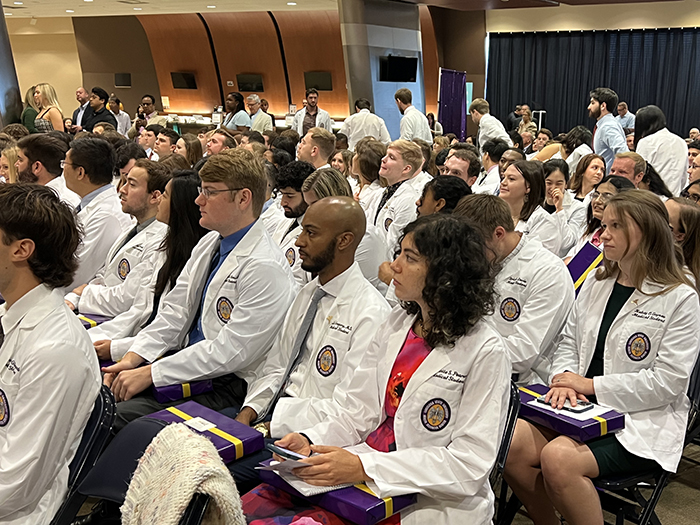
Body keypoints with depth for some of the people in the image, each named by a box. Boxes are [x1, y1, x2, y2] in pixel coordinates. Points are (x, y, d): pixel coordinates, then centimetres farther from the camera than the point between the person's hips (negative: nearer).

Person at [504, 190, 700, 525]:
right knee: (511, 442, -19)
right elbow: (568, 342, 14)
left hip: (641, 422, -6)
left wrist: (592, 384, -14)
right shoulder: (596, 282, 12)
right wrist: (564, 378, -8)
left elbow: (668, 381, -13)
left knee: (558, 458, -31)